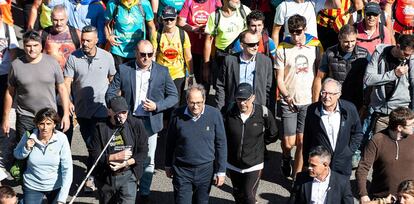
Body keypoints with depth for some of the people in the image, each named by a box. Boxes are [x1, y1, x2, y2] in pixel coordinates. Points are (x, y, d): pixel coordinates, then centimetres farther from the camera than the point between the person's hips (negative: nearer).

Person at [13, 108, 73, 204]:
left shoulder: (61, 138, -18)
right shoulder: (29, 136, -13)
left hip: (56, 186, 0)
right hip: (32, 186, 1)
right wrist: (26, 149, -18)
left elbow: (67, 169, -17)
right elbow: (17, 155, 5)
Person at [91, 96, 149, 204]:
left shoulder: (136, 125, -6)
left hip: (128, 175, -1)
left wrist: (126, 163, -18)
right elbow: (94, 155, -12)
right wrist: (117, 156, -24)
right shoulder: (101, 128, -9)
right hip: (106, 177, 1)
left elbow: (143, 151, -4)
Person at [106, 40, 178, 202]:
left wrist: (157, 106, -14)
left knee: (148, 160, 10)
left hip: (150, 122, 0)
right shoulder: (124, 70, -3)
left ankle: (144, 192, 27)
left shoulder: (162, 72, -2)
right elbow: (111, 93, 1)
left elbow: (173, 96, 1)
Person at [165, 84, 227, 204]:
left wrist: (221, 171, -2)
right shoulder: (178, 115, -8)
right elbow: (170, 142, 6)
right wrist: (168, 165, 13)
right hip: (182, 170, 0)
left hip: (205, 169, 0)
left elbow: (221, 144, -3)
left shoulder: (214, 115, -10)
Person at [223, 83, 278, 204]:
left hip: (253, 165, -3)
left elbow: (272, 135, 1)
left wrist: (257, 143, 6)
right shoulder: (229, 112, -12)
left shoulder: (263, 113, -16)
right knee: (237, 194, 21)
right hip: (233, 164, 3)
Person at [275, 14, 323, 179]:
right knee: (289, 142, -1)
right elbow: (279, 79, -1)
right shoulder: (283, 49, -4)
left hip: (308, 101, 1)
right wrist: (286, 96, -17)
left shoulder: (316, 45, 0)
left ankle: (297, 175, 14)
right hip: (289, 102, -1)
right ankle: (286, 157, 34)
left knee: (302, 141, -1)